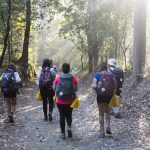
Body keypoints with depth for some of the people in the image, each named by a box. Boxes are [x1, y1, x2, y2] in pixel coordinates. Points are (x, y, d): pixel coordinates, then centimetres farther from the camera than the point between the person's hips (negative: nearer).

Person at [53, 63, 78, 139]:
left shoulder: (58, 77, -6)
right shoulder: (73, 78, -7)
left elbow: (54, 88, -1)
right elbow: (76, 89, -2)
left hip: (60, 101, 0)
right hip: (70, 101, 0)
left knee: (62, 117, 11)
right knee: (69, 115, 18)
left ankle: (63, 134, 14)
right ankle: (69, 127, -8)